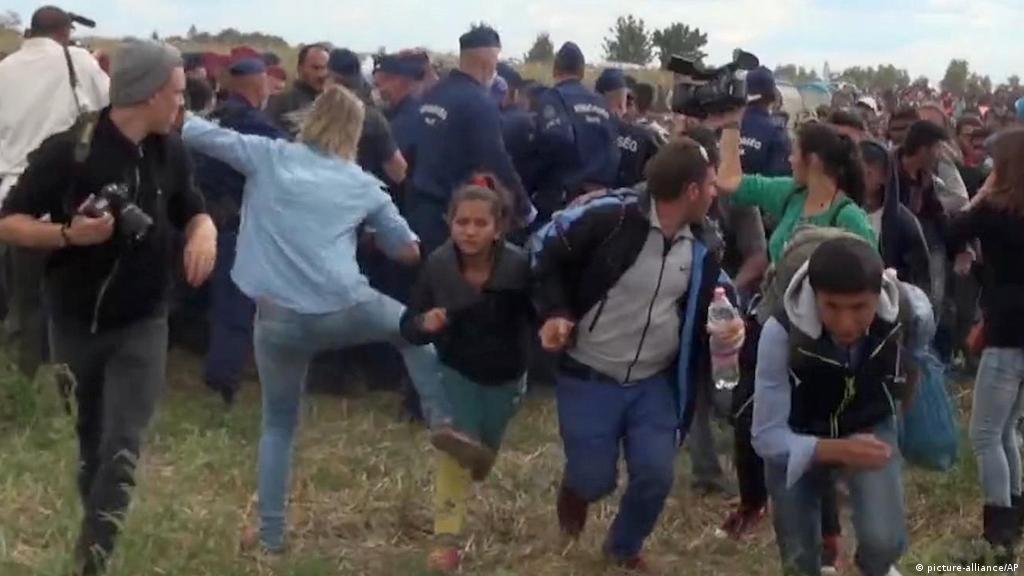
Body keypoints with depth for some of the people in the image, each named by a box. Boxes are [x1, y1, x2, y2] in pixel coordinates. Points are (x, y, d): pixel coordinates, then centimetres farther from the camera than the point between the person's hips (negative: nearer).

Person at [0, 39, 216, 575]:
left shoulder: (170, 152, -4)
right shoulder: (66, 150, -17)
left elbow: (191, 210, 12)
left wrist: (204, 231, -13)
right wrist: (69, 233, -31)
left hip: (142, 323, 2)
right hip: (75, 321, -1)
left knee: (122, 446, -9)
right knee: (90, 440, 16)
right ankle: (96, 529, 38)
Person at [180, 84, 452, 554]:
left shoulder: (267, 156, 6)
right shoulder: (363, 184, 12)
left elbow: (192, 131, 5)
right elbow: (409, 251, 21)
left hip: (279, 319, 1)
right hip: (346, 311, 0)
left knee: (279, 424, 21)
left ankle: (270, 533, 25)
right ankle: (443, 424, 23)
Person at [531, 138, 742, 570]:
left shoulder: (702, 247, -1)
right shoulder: (609, 216, -21)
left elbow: (707, 305, 13)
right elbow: (544, 249, -9)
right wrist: (555, 313, -18)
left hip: (656, 382, 4)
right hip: (589, 378, -4)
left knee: (656, 476, -2)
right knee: (595, 479, -1)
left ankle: (624, 548, 30)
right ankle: (576, 487, 40)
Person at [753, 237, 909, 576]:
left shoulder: (905, 314, -28)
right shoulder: (781, 332, -33)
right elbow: (767, 436, -27)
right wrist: (837, 450, -42)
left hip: (869, 429, 1)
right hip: (797, 440, -1)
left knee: (884, 539, -20)